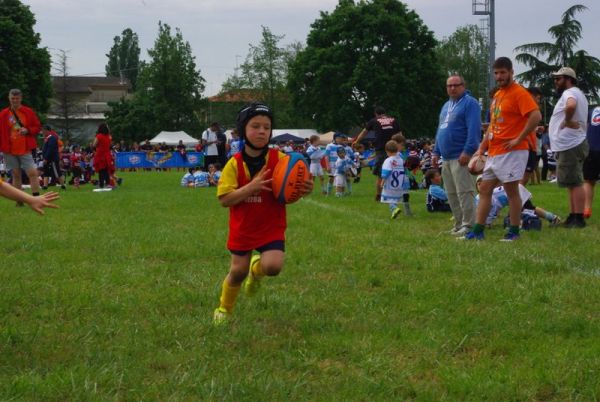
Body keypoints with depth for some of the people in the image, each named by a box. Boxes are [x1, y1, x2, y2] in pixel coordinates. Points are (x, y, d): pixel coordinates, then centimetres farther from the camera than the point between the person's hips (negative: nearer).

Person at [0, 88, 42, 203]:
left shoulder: (29, 112, 3)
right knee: (16, 175, 6)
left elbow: (37, 127, 7)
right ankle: (19, 201, 11)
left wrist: (28, 130, -13)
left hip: (25, 149, -1)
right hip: (10, 150, 1)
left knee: (33, 173, -11)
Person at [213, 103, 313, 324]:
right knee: (237, 271, 6)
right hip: (243, 228, 0)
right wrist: (251, 187, -28)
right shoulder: (235, 164, -9)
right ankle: (224, 309, 34)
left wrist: (305, 190, -25)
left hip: (272, 227, 0)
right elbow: (224, 199, -14)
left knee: (273, 266, -20)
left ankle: (256, 269, 18)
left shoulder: (280, 160, -9)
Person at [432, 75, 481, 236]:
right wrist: (436, 152, 19)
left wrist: (468, 151, -23)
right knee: (451, 194, 10)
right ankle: (458, 225, 15)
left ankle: (468, 225, -9)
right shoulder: (446, 106, 22)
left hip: (461, 157, -9)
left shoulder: (469, 103, -7)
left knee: (464, 192, -11)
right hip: (447, 158, 9)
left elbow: (474, 129, -16)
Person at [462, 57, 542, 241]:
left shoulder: (519, 93, -11)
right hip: (494, 153, 9)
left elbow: (536, 116, -22)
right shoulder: (497, 94, 16)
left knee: (511, 191, -3)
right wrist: (482, 148, 16)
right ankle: (477, 231, 9)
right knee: (484, 189, 7)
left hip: (512, 152, -9)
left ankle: (514, 232, 6)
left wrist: (518, 139, -19)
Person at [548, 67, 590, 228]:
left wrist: (567, 121, -23)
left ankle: (578, 218, -12)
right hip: (571, 145, 11)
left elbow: (571, 106, -39)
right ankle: (573, 217, 20)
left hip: (570, 147, -11)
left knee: (574, 183, -11)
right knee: (573, 183, 14)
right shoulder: (577, 94, 21)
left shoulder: (570, 93, -13)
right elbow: (583, 122, 28)